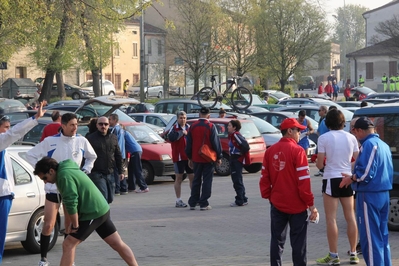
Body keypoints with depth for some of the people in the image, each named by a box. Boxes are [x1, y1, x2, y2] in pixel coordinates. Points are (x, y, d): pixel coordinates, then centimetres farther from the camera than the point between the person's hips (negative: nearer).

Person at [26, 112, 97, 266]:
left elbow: (92, 157, 17)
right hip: (53, 187, -2)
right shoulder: (50, 141, -9)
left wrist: (85, 170, 3)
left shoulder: (82, 141, -1)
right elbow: (31, 155, 0)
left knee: (71, 226, 9)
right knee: (48, 225, -5)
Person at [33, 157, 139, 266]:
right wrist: (73, 222, 14)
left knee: (68, 245, -6)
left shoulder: (64, 176, -18)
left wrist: (75, 225, -13)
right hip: (102, 210, 10)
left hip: (92, 214, -10)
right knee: (117, 244, 14)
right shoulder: (68, 170, 14)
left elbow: (71, 203, -24)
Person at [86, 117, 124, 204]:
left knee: (109, 199, 9)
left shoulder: (113, 138, 12)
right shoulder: (91, 138, -4)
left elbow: (118, 156, 17)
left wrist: (120, 171, 13)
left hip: (110, 173, 6)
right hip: (97, 173, -6)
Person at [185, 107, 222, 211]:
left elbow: (189, 143, 9)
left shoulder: (193, 126, 3)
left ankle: (192, 203, 15)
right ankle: (203, 204, -2)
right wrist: (219, 157, 1)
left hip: (196, 159, 4)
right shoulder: (211, 126, -9)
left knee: (196, 181, 13)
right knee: (206, 181, 1)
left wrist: (190, 158, 18)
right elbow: (216, 143, -9)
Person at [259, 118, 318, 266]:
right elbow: (304, 181, -15)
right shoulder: (297, 151, -13)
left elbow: (264, 178, 5)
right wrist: (311, 204, -10)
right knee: (298, 242, 3)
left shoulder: (270, 151, 3)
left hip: (277, 204, 5)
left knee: (277, 241, 11)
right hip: (297, 205, -5)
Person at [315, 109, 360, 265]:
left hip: (331, 179, -4)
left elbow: (320, 164, -10)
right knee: (350, 217, 11)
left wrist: (318, 163, 12)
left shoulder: (323, 138, -10)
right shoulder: (351, 138, 1)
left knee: (331, 219, 0)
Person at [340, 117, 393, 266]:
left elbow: (366, 173, -22)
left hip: (370, 195, -9)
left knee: (370, 237, -4)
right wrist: (354, 177, 18)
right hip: (384, 193, 9)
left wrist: (351, 178, -4)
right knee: (382, 236, 15)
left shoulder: (369, 144, -14)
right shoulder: (384, 145, 14)